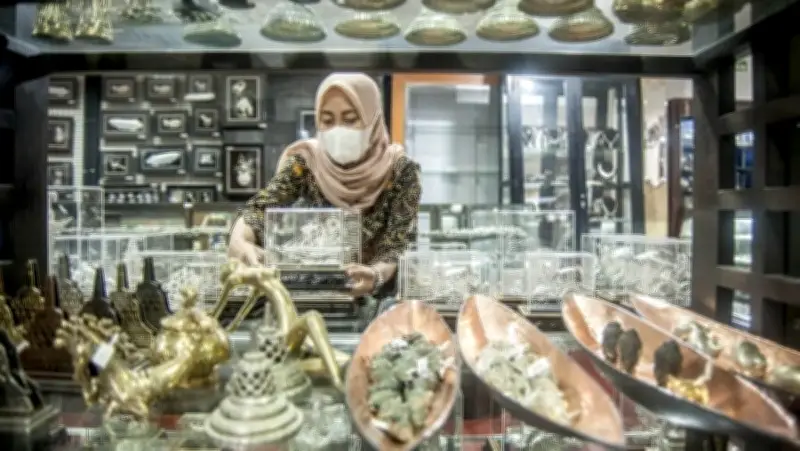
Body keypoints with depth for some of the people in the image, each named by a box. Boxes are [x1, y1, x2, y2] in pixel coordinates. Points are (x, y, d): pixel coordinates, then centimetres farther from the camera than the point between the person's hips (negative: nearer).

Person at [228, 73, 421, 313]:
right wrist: (239, 240, -38)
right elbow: (260, 208, -15)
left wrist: (377, 275, -40)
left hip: (378, 296, -1)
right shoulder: (306, 162, -6)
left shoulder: (400, 170, -11)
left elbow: (399, 245, -17)